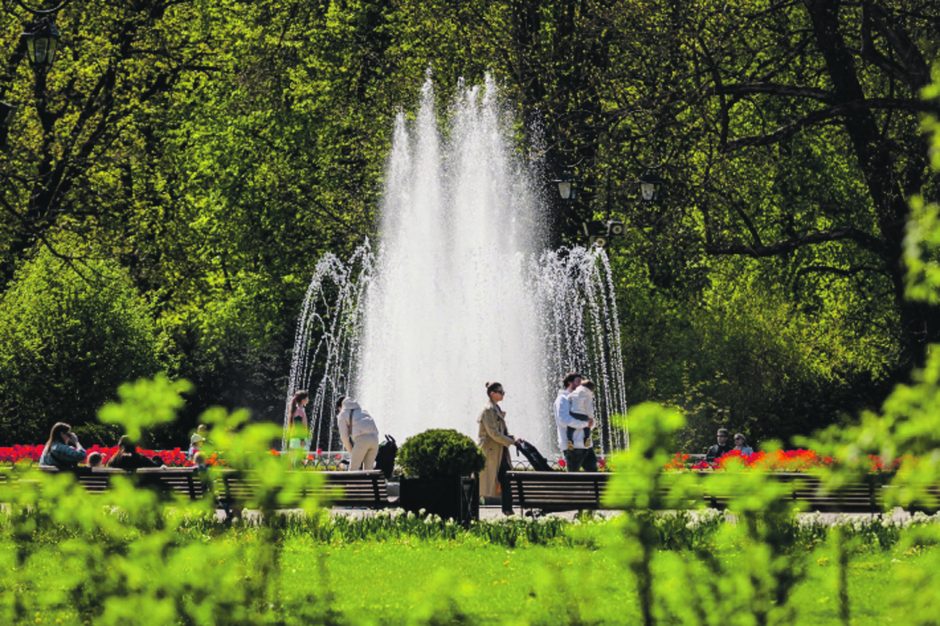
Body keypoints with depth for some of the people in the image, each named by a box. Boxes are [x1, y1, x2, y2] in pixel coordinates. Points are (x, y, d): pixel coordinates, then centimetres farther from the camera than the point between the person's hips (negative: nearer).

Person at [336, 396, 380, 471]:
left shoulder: (342, 415, 18)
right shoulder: (362, 411, 35)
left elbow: (344, 436, 8)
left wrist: (351, 451, 20)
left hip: (362, 439, -6)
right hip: (374, 438, 6)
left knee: (353, 469, 1)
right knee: (368, 469, 13)